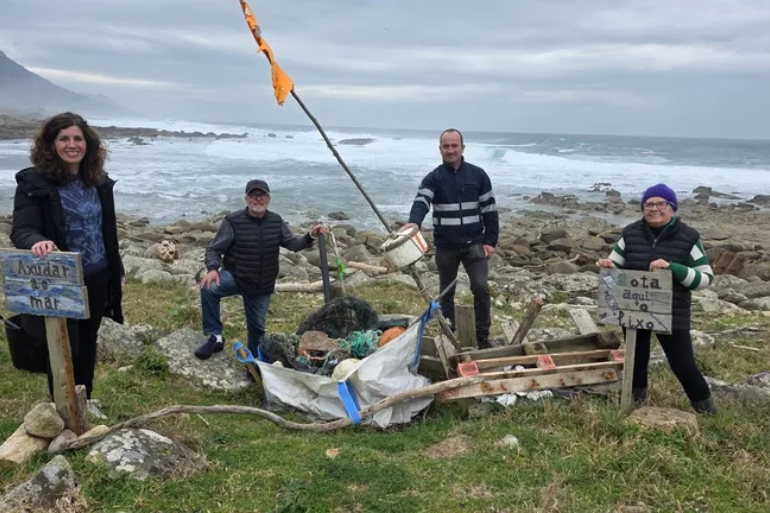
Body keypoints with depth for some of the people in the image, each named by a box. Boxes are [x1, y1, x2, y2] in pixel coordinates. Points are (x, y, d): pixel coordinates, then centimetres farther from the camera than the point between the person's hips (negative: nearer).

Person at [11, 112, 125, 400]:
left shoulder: (98, 182, 4)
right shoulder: (34, 182, -12)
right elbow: (21, 230, -20)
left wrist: (118, 269, 16)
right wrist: (37, 242, -43)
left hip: (97, 278, 5)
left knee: (87, 344, 18)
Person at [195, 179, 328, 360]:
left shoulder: (276, 222, 0)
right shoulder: (233, 221, -14)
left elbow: (293, 243, 1)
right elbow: (214, 249, -12)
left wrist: (311, 236, -19)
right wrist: (213, 269, -32)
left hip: (262, 286, 3)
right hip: (234, 276, -3)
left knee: (257, 327, 14)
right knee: (209, 288, -34)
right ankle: (215, 338, -20)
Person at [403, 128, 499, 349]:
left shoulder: (478, 175, 1)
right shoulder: (433, 178, -3)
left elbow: (489, 209, 3)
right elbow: (421, 202, -22)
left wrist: (490, 240, -2)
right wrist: (414, 222, -43)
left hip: (474, 243, 0)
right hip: (445, 246, 1)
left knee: (480, 287, -11)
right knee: (447, 292, 12)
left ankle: (482, 337, 1)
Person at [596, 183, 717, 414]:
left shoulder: (688, 237, -9)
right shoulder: (630, 233, -2)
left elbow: (705, 278, -11)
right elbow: (616, 267, 7)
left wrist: (672, 268, -27)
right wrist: (607, 265, -19)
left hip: (672, 314, -3)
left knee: (683, 364, 1)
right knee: (636, 358, 19)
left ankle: (706, 410, 26)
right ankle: (637, 400, 42)